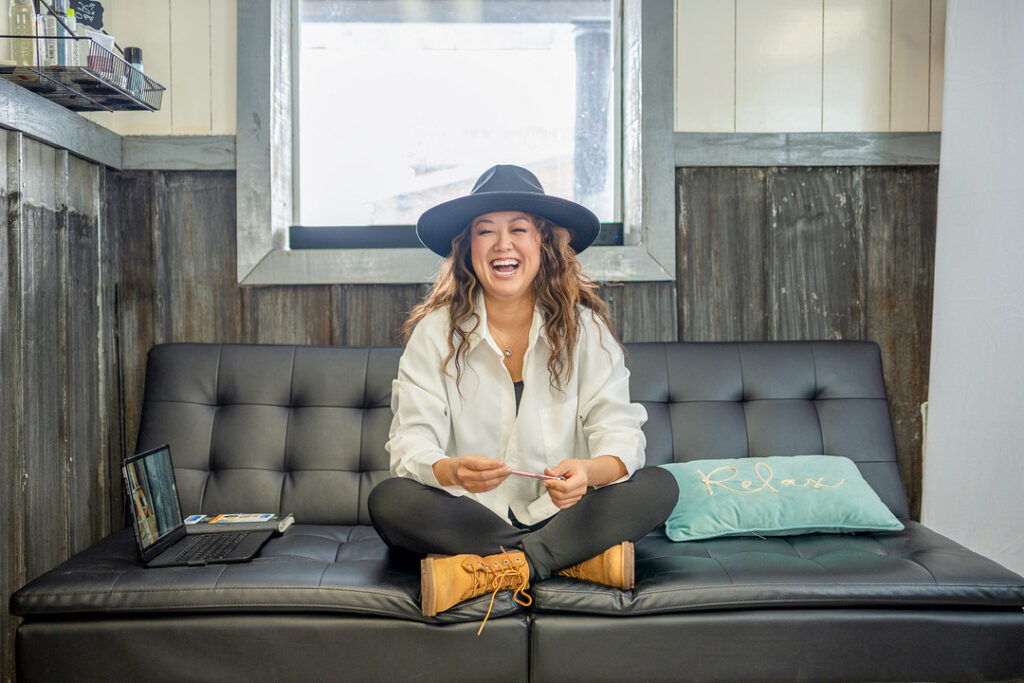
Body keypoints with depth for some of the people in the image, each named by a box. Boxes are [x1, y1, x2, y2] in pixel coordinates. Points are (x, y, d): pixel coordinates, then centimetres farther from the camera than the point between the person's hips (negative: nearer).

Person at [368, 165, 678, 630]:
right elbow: (412, 444, -11)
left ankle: (499, 570, -28)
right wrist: (451, 471, -36)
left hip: (560, 515, 1)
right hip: (468, 519, 0)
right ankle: (577, 558, -24)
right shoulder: (435, 332, -2)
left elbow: (621, 433, -9)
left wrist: (589, 471, -34)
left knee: (659, 487, -21)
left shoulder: (585, 327, -1)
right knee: (388, 501, -28)